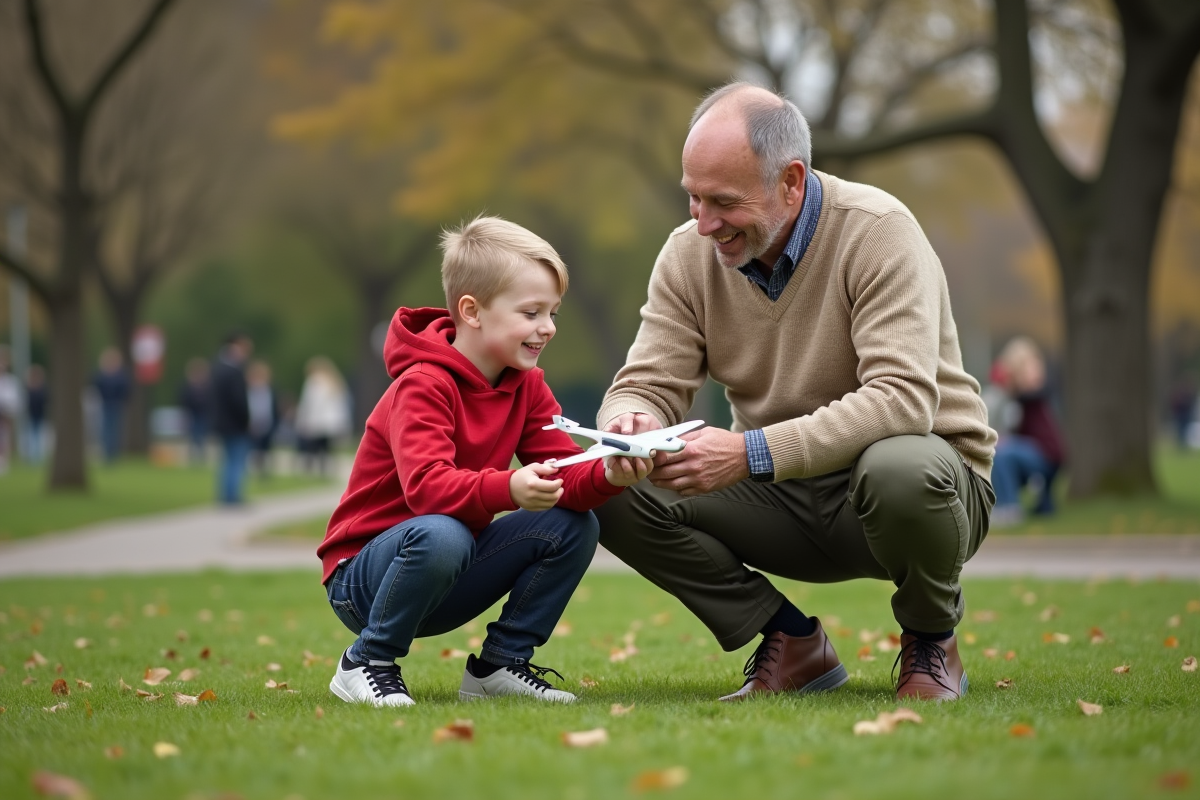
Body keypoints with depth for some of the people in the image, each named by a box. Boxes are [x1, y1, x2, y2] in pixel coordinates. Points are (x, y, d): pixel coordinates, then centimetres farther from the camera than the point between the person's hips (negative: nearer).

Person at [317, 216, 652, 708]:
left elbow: (564, 476, -7)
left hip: (447, 583, 7)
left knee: (574, 526, -10)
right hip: (360, 580, -7)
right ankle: (365, 664, -16)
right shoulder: (422, 387, -21)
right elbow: (426, 486, -36)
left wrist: (609, 474, -29)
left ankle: (500, 664, 1)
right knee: (441, 535, -40)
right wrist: (509, 488, -52)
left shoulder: (526, 386, 3)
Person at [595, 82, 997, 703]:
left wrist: (752, 453, -40)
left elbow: (903, 398, -31)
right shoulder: (688, 254, -3)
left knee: (900, 467, -41)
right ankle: (792, 644, 1)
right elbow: (648, 384, -4)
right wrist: (633, 420, -31)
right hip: (782, 497, 5)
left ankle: (931, 641, -6)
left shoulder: (878, 232, -20)